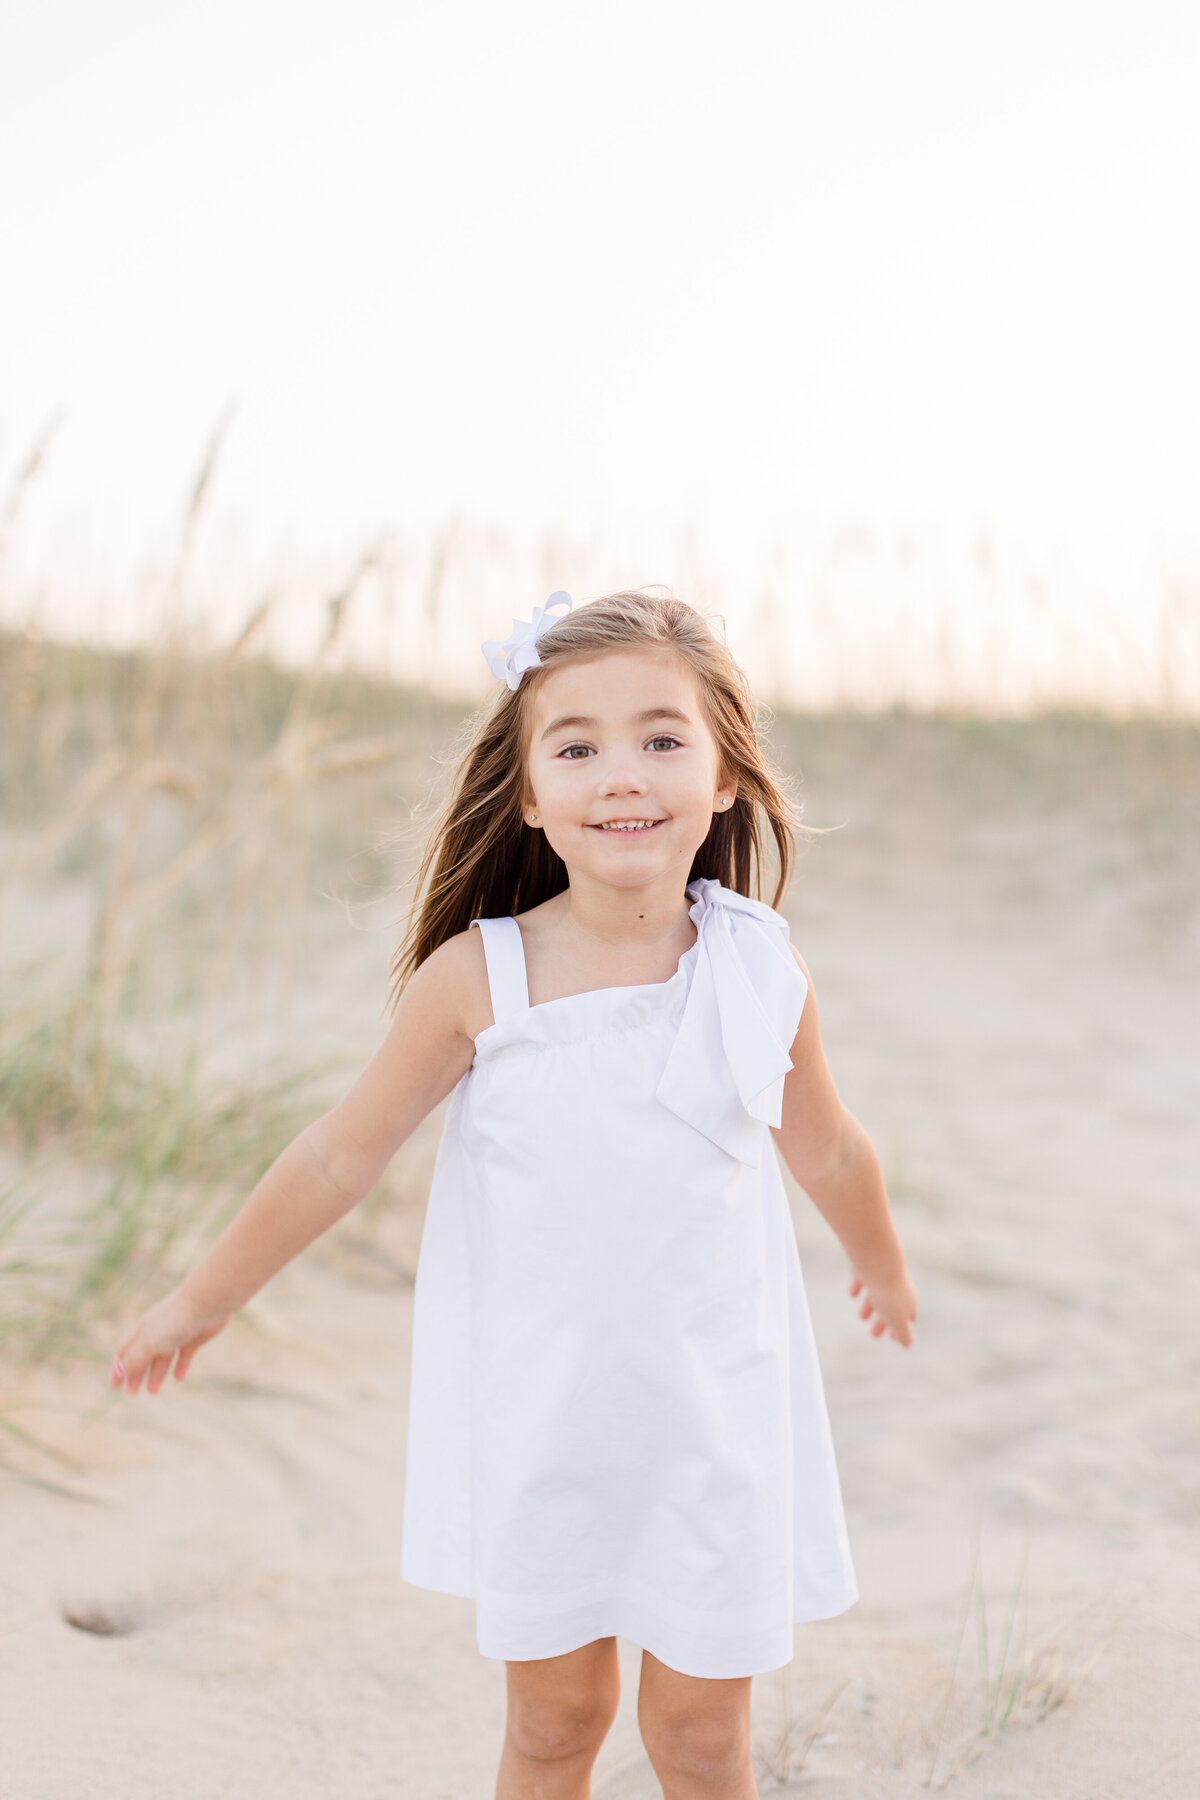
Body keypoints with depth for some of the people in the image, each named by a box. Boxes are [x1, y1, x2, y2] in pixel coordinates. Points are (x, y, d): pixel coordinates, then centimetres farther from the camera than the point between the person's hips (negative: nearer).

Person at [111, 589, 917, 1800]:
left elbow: (826, 1151, 12)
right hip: (538, 1418, -1)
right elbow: (339, 1159, -2)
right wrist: (199, 1304, 7)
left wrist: (883, 1270, 28)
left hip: (713, 1420, 1)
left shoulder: (760, 973, -8)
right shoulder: (476, 979, -15)